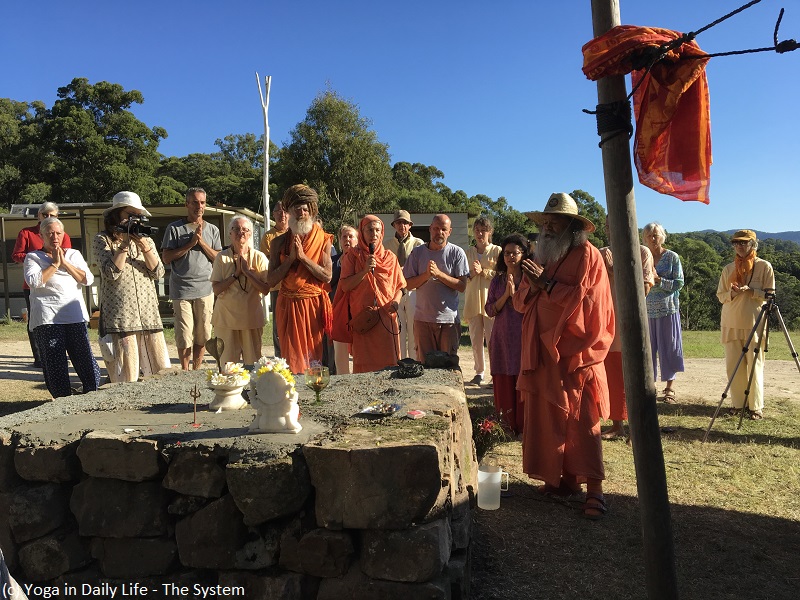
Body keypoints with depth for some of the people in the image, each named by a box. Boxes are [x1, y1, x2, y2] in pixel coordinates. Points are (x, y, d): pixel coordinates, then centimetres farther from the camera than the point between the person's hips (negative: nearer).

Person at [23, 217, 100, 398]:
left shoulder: (74, 254, 18)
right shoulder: (33, 257, 10)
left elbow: (88, 279, 4)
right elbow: (33, 281, -9)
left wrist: (65, 264, -2)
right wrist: (54, 264, -5)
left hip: (75, 316, 2)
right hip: (47, 318, -2)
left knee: (84, 356, -4)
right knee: (54, 362, -3)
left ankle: (92, 394, 9)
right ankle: (63, 399, 7)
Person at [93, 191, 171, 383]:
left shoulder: (146, 240, 15)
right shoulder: (102, 240, 3)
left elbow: (158, 273, 4)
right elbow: (111, 273, -11)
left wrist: (145, 247, -9)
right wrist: (124, 243, -10)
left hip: (149, 314, 4)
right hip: (119, 316, -4)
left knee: (161, 373, 3)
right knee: (126, 376, -3)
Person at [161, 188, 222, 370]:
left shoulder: (212, 230, 12)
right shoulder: (174, 228, 3)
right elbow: (166, 258, -3)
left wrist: (202, 242, -6)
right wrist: (191, 243, -9)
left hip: (205, 289, 3)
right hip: (181, 289, -2)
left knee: (202, 335, 7)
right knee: (185, 337, -2)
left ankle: (196, 371, 20)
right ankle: (185, 372, 14)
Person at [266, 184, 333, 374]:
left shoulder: (323, 240, 3)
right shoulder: (279, 242, 6)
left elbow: (327, 276, -7)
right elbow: (271, 281, 0)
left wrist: (303, 257, -14)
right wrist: (291, 258, -10)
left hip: (315, 304, -1)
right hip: (288, 305, 1)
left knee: (316, 354, 4)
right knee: (292, 356, 3)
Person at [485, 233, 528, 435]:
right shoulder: (497, 280, 10)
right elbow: (490, 310, 4)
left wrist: (515, 294, -16)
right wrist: (505, 295, -10)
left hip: (525, 338, -3)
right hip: (502, 339, 3)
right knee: (504, 386, 6)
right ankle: (508, 428, 16)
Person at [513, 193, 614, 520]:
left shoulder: (587, 255, -4)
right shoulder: (541, 257, 18)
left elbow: (586, 299, -15)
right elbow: (520, 302, 15)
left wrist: (547, 284, -16)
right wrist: (531, 288, -6)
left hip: (575, 354, -7)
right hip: (543, 354, 7)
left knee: (582, 421, -4)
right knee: (547, 419, 7)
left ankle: (593, 489, 3)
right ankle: (560, 479, 18)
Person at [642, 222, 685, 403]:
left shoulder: (672, 257, 0)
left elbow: (679, 283, -5)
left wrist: (659, 280, -17)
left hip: (667, 308, -2)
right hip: (646, 309, 3)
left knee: (668, 347, 1)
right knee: (647, 347, 5)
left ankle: (670, 388, 10)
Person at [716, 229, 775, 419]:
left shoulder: (764, 266, 2)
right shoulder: (728, 269, 11)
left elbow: (769, 295, -1)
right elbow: (720, 295, 10)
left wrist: (750, 291, -18)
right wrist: (732, 293, -12)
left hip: (754, 323, -3)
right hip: (731, 324, 3)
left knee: (754, 365, -3)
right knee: (733, 366, 4)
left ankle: (756, 406, 5)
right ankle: (738, 403, 16)